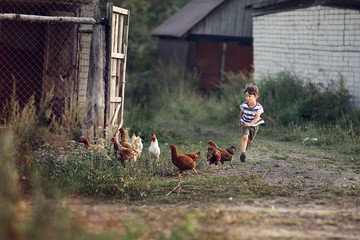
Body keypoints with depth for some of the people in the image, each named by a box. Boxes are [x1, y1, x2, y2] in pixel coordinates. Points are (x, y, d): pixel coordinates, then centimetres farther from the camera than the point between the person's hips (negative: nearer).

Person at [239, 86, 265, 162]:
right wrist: (240, 121, 15)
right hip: (245, 124, -1)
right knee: (244, 137, -25)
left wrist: (250, 124, -48)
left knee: (250, 140, 18)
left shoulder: (258, 107, -26)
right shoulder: (244, 105, -19)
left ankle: (245, 145, 54)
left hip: (254, 125, 1)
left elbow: (257, 117, -33)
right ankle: (242, 153, -28)